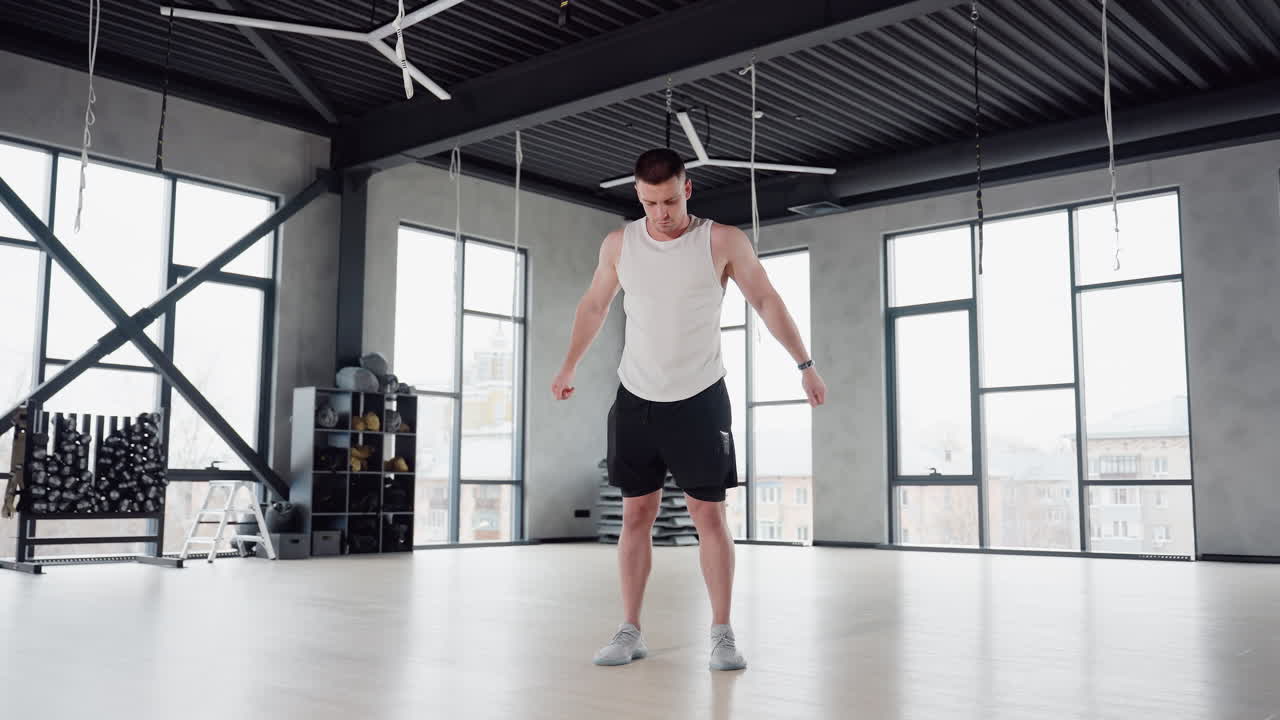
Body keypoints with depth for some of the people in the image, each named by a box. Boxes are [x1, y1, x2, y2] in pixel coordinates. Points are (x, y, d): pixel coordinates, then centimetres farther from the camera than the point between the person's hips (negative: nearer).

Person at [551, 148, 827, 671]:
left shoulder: (722, 241, -7)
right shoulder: (618, 245, 1)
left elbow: (766, 301, 1)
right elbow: (593, 306, 16)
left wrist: (804, 363, -2)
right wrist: (568, 368, 22)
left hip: (700, 400, -2)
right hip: (635, 400, 3)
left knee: (709, 515, -2)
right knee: (636, 515, 5)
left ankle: (721, 634, 6)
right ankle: (630, 632, 13)